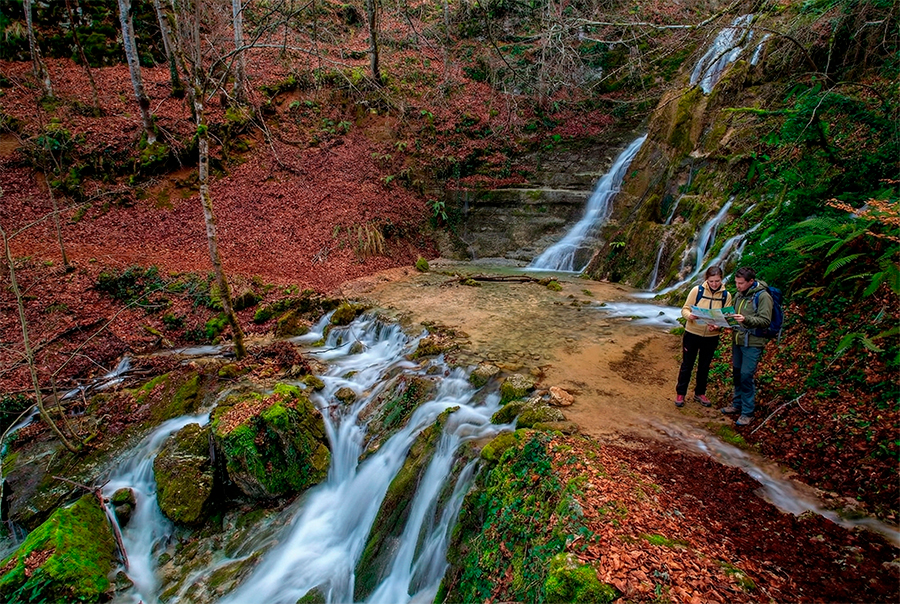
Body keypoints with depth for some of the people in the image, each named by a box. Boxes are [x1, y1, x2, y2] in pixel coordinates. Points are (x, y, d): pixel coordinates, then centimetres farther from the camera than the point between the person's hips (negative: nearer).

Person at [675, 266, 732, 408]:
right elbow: (685, 309, -6)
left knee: (704, 366, 17)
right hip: (692, 334, -2)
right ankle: (680, 393, 20)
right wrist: (689, 316, -29)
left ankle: (700, 393, 33)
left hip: (711, 337, 2)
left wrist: (718, 326, -21)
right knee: (687, 365, 7)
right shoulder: (697, 290, -10)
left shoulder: (726, 295, -3)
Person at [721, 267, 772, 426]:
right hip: (737, 341, 8)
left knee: (746, 376, -6)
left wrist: (746, 319, -33)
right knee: (736, 373, 15)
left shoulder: (763, 296, -13)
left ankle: (747, 412, 4)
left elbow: (765, 321, -19)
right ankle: (737, 404, 29)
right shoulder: (739, 295, 11)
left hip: (752, 344, -7)